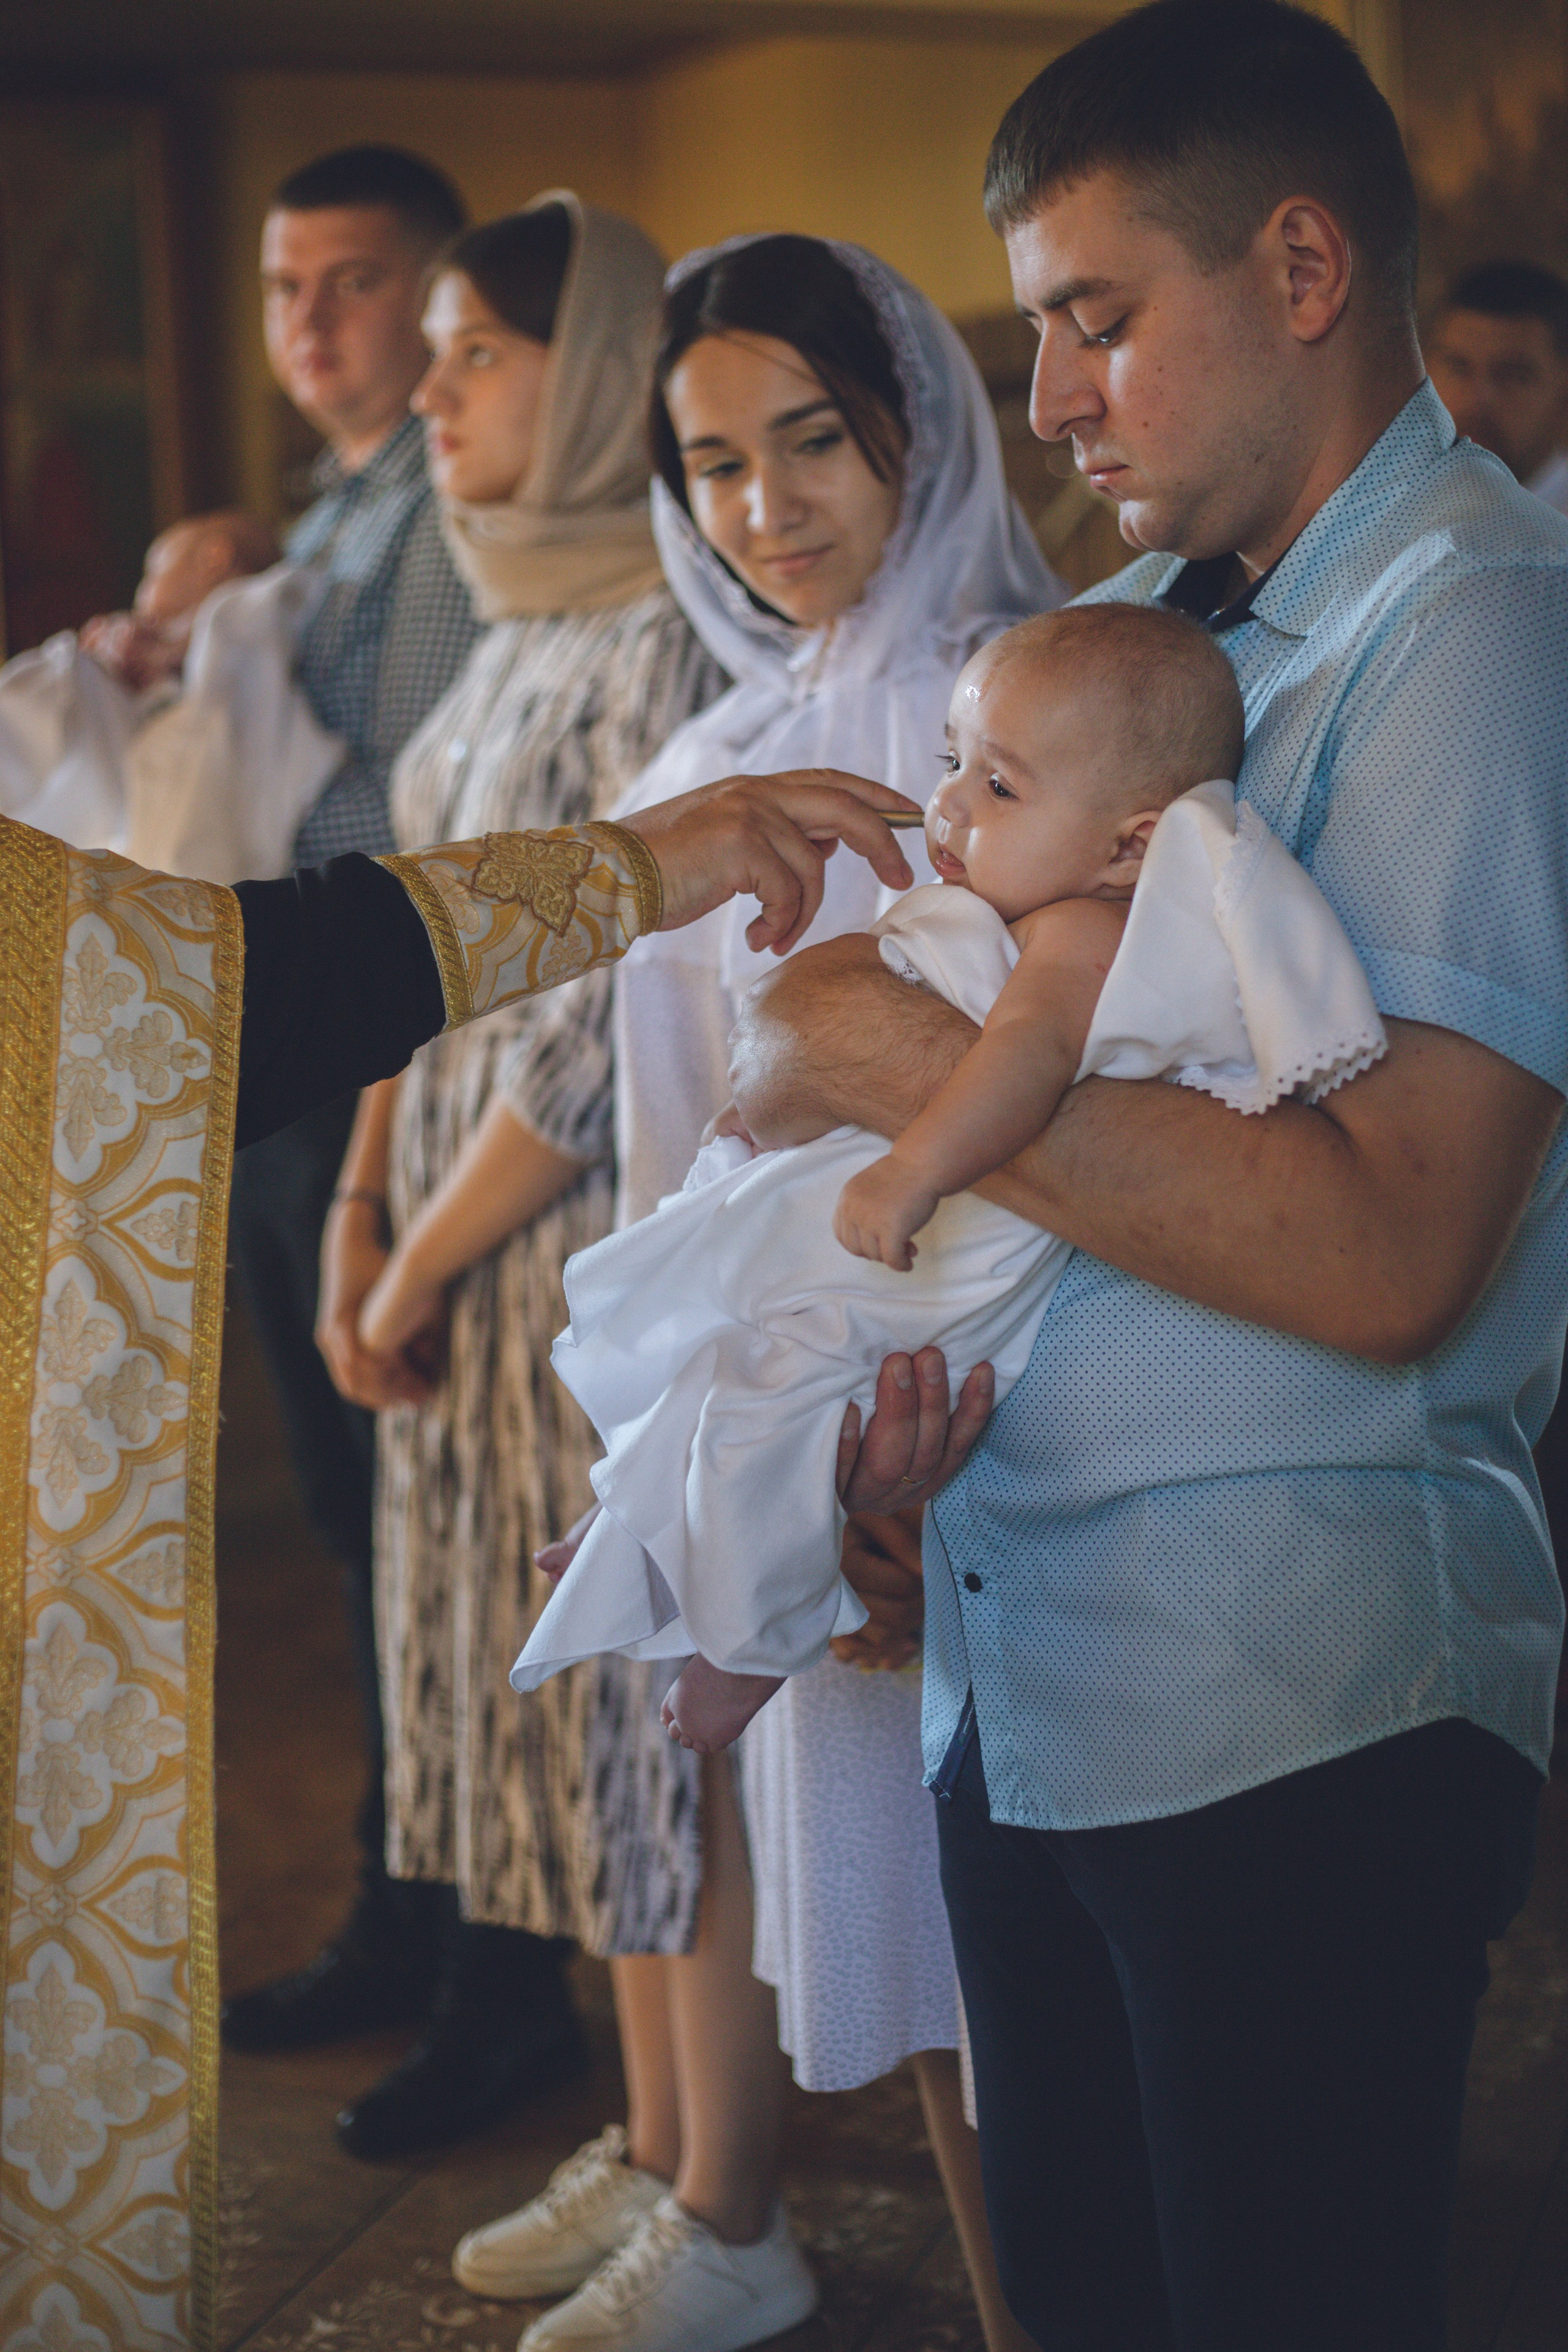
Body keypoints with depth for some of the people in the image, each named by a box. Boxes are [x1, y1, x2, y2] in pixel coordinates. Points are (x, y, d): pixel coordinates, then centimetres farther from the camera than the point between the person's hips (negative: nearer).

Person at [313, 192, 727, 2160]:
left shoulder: (663, 644, -17)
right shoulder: (515, 631, 10)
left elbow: (617, 1024, -20)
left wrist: (422, 1263, -13)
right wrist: (360, 1217, 3)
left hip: (596, 1229, -8)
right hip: (459, 1214, 8)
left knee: (617, 1645, 2)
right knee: (471, 1612, 15)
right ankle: (507, 2004, 31)